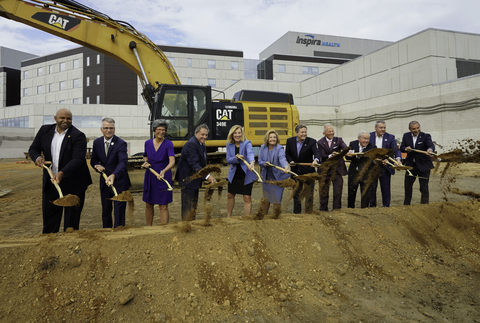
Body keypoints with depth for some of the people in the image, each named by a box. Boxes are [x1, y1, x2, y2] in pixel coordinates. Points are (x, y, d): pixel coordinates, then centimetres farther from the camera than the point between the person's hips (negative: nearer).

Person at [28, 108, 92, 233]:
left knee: (72, 219, 6)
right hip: (50, 181, 5)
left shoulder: (78, 136, -12)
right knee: (49, 215, 15)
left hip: (73, 184, -5)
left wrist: (62, 173, -34)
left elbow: (78, 159, -21)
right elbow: (33, 149, 12)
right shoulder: (45, 130, 5)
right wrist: (37, 157, -12)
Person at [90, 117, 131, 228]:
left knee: (119, 212, -1)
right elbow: (93, 159, 13)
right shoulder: (97, 142, 3)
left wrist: (113, 175, -43)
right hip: (104, 182, 5)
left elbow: (123, 162, -27)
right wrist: (97, 165, -11)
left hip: (119, 182, -5)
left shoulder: (121, 143, -15)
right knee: (105, 211, 16)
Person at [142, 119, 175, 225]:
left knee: (163, 206, -2)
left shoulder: (168, 144, -11)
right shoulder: (148, 143, 3)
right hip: (150, 177, 4)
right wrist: (145, 162, 0)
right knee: (149, 205, 13)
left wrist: (164, 171, -41)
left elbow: (172, 162, -24)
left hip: (163, 177, -4)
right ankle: (149, 227, 32)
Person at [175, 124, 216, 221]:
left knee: (194, 204, 18)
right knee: (188, 206, -6)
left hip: (195, 179, 10)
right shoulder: (191, 144, -22)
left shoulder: (201, 144, 11)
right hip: (188, 179, -10)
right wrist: (207, 176, -38)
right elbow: (194, 164, -31)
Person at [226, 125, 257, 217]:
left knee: (247, 198, -4)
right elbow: (228, 160, -4)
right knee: (230, 195, 17)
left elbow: (250, 153, -36)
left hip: (246, 175, -4)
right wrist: (236, 157, -25)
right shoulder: (229, 144, -2)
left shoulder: (247, 143, -15)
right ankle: (228, 216, 37)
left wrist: (252, 162, -57)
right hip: (234, 174, 5)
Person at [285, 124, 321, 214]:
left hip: (308, 172, -3)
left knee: (309, 194, 2)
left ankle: (309, 212, 14)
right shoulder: (290, 141, 0)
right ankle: (296, 213, 28)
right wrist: (290, 161, -12)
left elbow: (316, 152, -25)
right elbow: (287, 154, 9)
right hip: (296, 172, 3)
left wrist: (316, 160, -46)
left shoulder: (311, 141, -10)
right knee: (296, 193, 15)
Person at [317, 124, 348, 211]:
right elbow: (323, 156, -13)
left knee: (338, 192, 1)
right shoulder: (320, 142, -2)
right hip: (325, 170, 0)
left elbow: (345, 147, -20)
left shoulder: (338, 140, 0)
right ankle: (323, 210, 23)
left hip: (337, 169, 0)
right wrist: (330, 156, -34)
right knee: (324, 192, 9)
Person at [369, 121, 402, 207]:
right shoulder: (369, 136, 1)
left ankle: (386, 207, 18)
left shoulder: (390, 137, 1)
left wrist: (398, 159, -29)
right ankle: (372, 206, 22)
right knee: (371, 188, 9)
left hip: (385, 167, 0)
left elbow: (396, 150, -9)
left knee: (386, 189, 5)